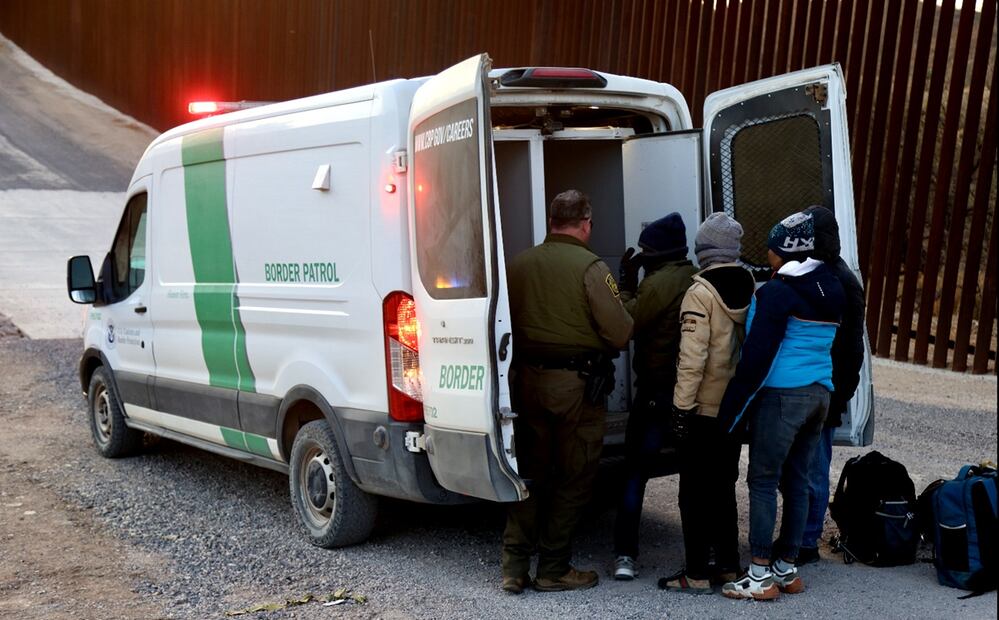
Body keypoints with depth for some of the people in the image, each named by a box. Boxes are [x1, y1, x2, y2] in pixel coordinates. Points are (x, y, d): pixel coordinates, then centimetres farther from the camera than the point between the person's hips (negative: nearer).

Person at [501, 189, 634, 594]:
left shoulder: (520, 264, 3)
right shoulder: (590, 268, -13)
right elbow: (621, 333, -14)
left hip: (528, 379, 5)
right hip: (577, 384, -5)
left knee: (530, 472, 15)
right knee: (573, 479, 8)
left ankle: (514, 567, 17)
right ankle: (553, 569, 15)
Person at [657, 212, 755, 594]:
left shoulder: (701, 293, -16)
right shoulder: (752, 289, 4)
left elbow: (693, 354, -21)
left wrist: (682, 401, -18)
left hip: (705, 408, -7)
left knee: (694, 490, 2)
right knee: (723, 485, 18)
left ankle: (697, 574, 4)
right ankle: (728, 565, 25)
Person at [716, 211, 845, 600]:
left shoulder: (777, 292, -13)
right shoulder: (831, 291, 12)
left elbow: (758, 355, -17)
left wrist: (732, 407, -13)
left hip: (782, 394, -8)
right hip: (820, 393, 8)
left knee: (763, 480, -2)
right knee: (797, 481, 13)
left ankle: (760, 577, 0)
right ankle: (787, 569, 21)